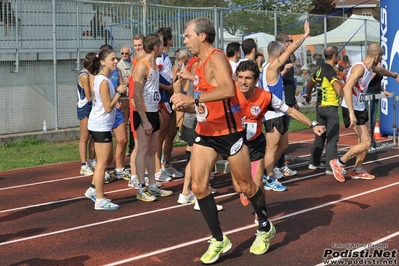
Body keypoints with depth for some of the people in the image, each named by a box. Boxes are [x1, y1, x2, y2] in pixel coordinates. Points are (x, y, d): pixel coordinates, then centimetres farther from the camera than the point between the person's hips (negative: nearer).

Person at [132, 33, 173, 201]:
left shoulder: (154, 64, 13)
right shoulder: (142, 65, -14)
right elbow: (137, 94, -19)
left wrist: (157, 113, 15)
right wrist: (145, 120, -21)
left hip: (154, 113, 9)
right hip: (143, 113, -9)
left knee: (152, 150, 11)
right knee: (143, 150, -5)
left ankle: (152, 186, 17)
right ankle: (141, 189, 0)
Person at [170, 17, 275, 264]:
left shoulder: (216, 57, -17)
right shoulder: (200, 63, 10)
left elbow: (228, 89, -36)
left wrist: (193, 98, -38)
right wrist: (187, 106, 0)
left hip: (229, 131, -8)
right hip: (206, 132, 8)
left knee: (246, 186, 8)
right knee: (198, 186, -3)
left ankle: (265, 228, 32)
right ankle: (219, 240, 10)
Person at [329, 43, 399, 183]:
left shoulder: (371, 67, 8)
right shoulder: (359, 68, -22)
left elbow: (381, 70, 34)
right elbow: (347, 88, -33)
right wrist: (351, 113, -38)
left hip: (360, 108, 10)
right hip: (352, 109, -10)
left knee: (364, 141, 15)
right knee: (366, 143, -12)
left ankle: (358, 171, 27)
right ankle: (339, 163, -2)